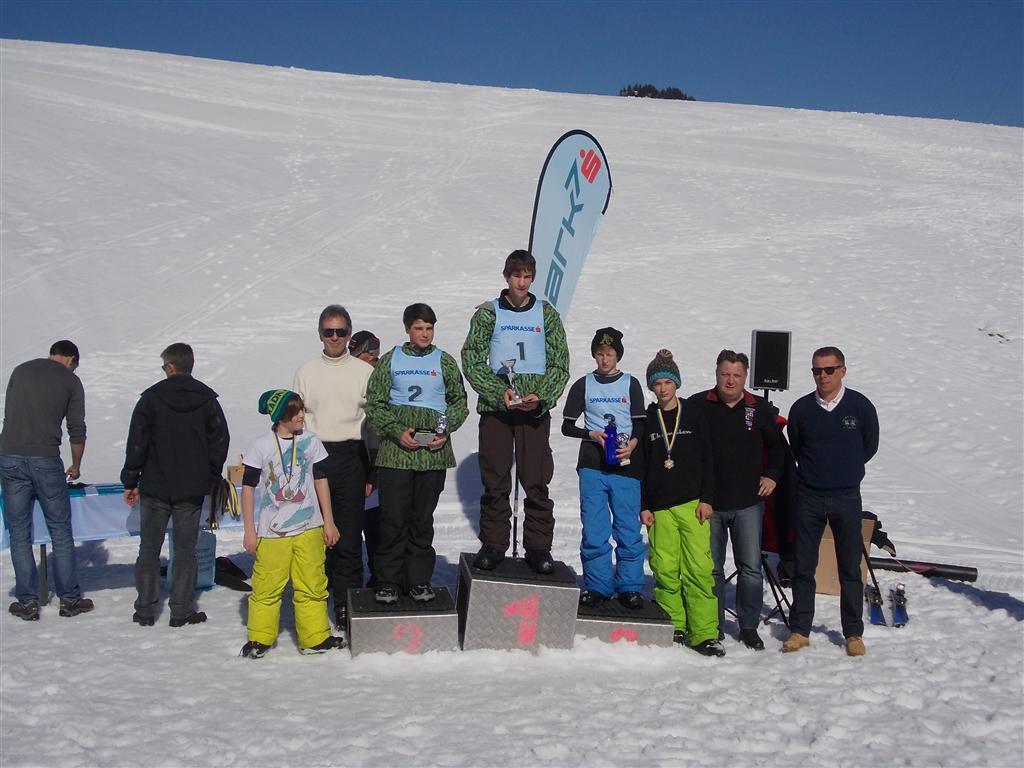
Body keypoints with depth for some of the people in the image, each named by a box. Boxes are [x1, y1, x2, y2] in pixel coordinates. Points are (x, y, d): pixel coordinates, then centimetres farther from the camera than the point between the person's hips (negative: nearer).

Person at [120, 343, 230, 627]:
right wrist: (210, 477, 14)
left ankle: (145, 609, 11)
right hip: (192, 489, 1)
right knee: (185, 549, 7)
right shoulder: (207, 399, 1)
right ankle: (182, 610, 7)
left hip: (155, 487, -1)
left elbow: (137, 442, -5)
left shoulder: (151, 398, -5)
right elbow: (220, 440, 4)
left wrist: (130, 481, 2)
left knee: (149, 548, 9)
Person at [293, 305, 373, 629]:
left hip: (350, 458, -2)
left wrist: (371, 469, 2)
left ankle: (346, 605, 5)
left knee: (348, 537, -3)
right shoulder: (306, 372, 11)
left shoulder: (364, 371, 6)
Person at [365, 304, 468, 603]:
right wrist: (397, 431, -9)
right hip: (396, 451, -1)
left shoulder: (444, 361, 8)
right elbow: (374, 403, 4)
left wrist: (446, 432, -4)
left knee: (423, 518, 7)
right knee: (393, 517, -2)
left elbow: (459, 401, 12)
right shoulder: (390, 360, 5)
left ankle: (419, 580, 17)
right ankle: (388, 581, 8)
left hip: (433, 450, 1)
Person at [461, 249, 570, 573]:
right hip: (495, 408, 0)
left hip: (536, 410, 0)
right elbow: (472, 361, 0)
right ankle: (493, 544, 13)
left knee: (537, 481, -1)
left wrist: (541, 396, -11)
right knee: (495, 482, 3)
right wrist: (500, 392, -13)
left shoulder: (547, 314, 8)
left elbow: (560, 365, 6)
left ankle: (538, 547, 7)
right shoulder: (488, 313, 5)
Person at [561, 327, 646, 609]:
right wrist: (593, 435, -8)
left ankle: (629, 587, 7)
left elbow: (641, 425, 7)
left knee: (628, 528, -2)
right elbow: (567, 426, 9)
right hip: (592, 465, 1)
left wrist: (632, 444, -14)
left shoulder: (631, 384, 9)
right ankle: (597, 586, 8)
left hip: (626, 465, 0)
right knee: (594, 529, -1)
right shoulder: (583, 385, 10)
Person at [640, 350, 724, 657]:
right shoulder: (647, 420, 10)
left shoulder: (694, 415, 8)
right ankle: (673, 628, 11)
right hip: (659, 508, 1)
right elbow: (640, 467, 10)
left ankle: (704, 633, -3)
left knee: (699, 569, -7)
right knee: (665, 569, -1)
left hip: (692, 505, -1)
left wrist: (707, 499, -1)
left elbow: (707, 460, 7)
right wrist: (643, 506, 4)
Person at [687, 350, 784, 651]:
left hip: (748, 504, 1)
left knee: (751, 568, 1)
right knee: (712, 568, 7)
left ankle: (749, 626, 14)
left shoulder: (760, 408, 4)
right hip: (708, 503, 0)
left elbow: (777, 446, 19)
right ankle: (714, 626, 19)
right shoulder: (698, 405, -1)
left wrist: (772, 475, 8)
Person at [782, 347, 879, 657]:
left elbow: (869, 447, 8)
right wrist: (815, 473, 11)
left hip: (847, 498, -1)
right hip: (808, 497, 1)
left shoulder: (861, 406, -4)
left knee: (850, 568, 5)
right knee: (803, 567, 4)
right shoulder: (801, 408, -1)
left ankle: (854, 633, 16)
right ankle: (799, 630, 15)